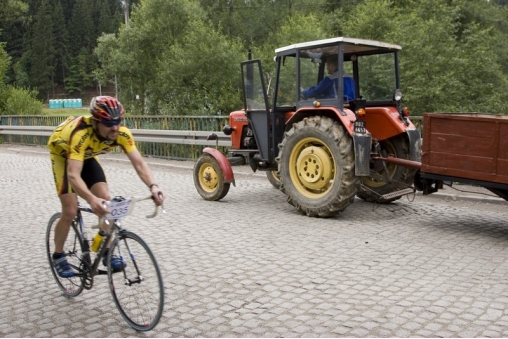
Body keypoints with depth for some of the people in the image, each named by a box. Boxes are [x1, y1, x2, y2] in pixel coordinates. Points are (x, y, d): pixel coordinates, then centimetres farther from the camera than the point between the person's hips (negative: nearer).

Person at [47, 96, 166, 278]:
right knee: (70, 211, -11)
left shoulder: (122, 133, -30)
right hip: (62, 154, -4)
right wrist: (91, 199, -66)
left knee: (105, 201, -10)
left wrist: (153, 186, -52)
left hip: (87, 156, 5)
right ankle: (58, 256, 12)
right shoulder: (81, 134, -43)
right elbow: (73, 175, -50)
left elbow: (139, 162, -34)